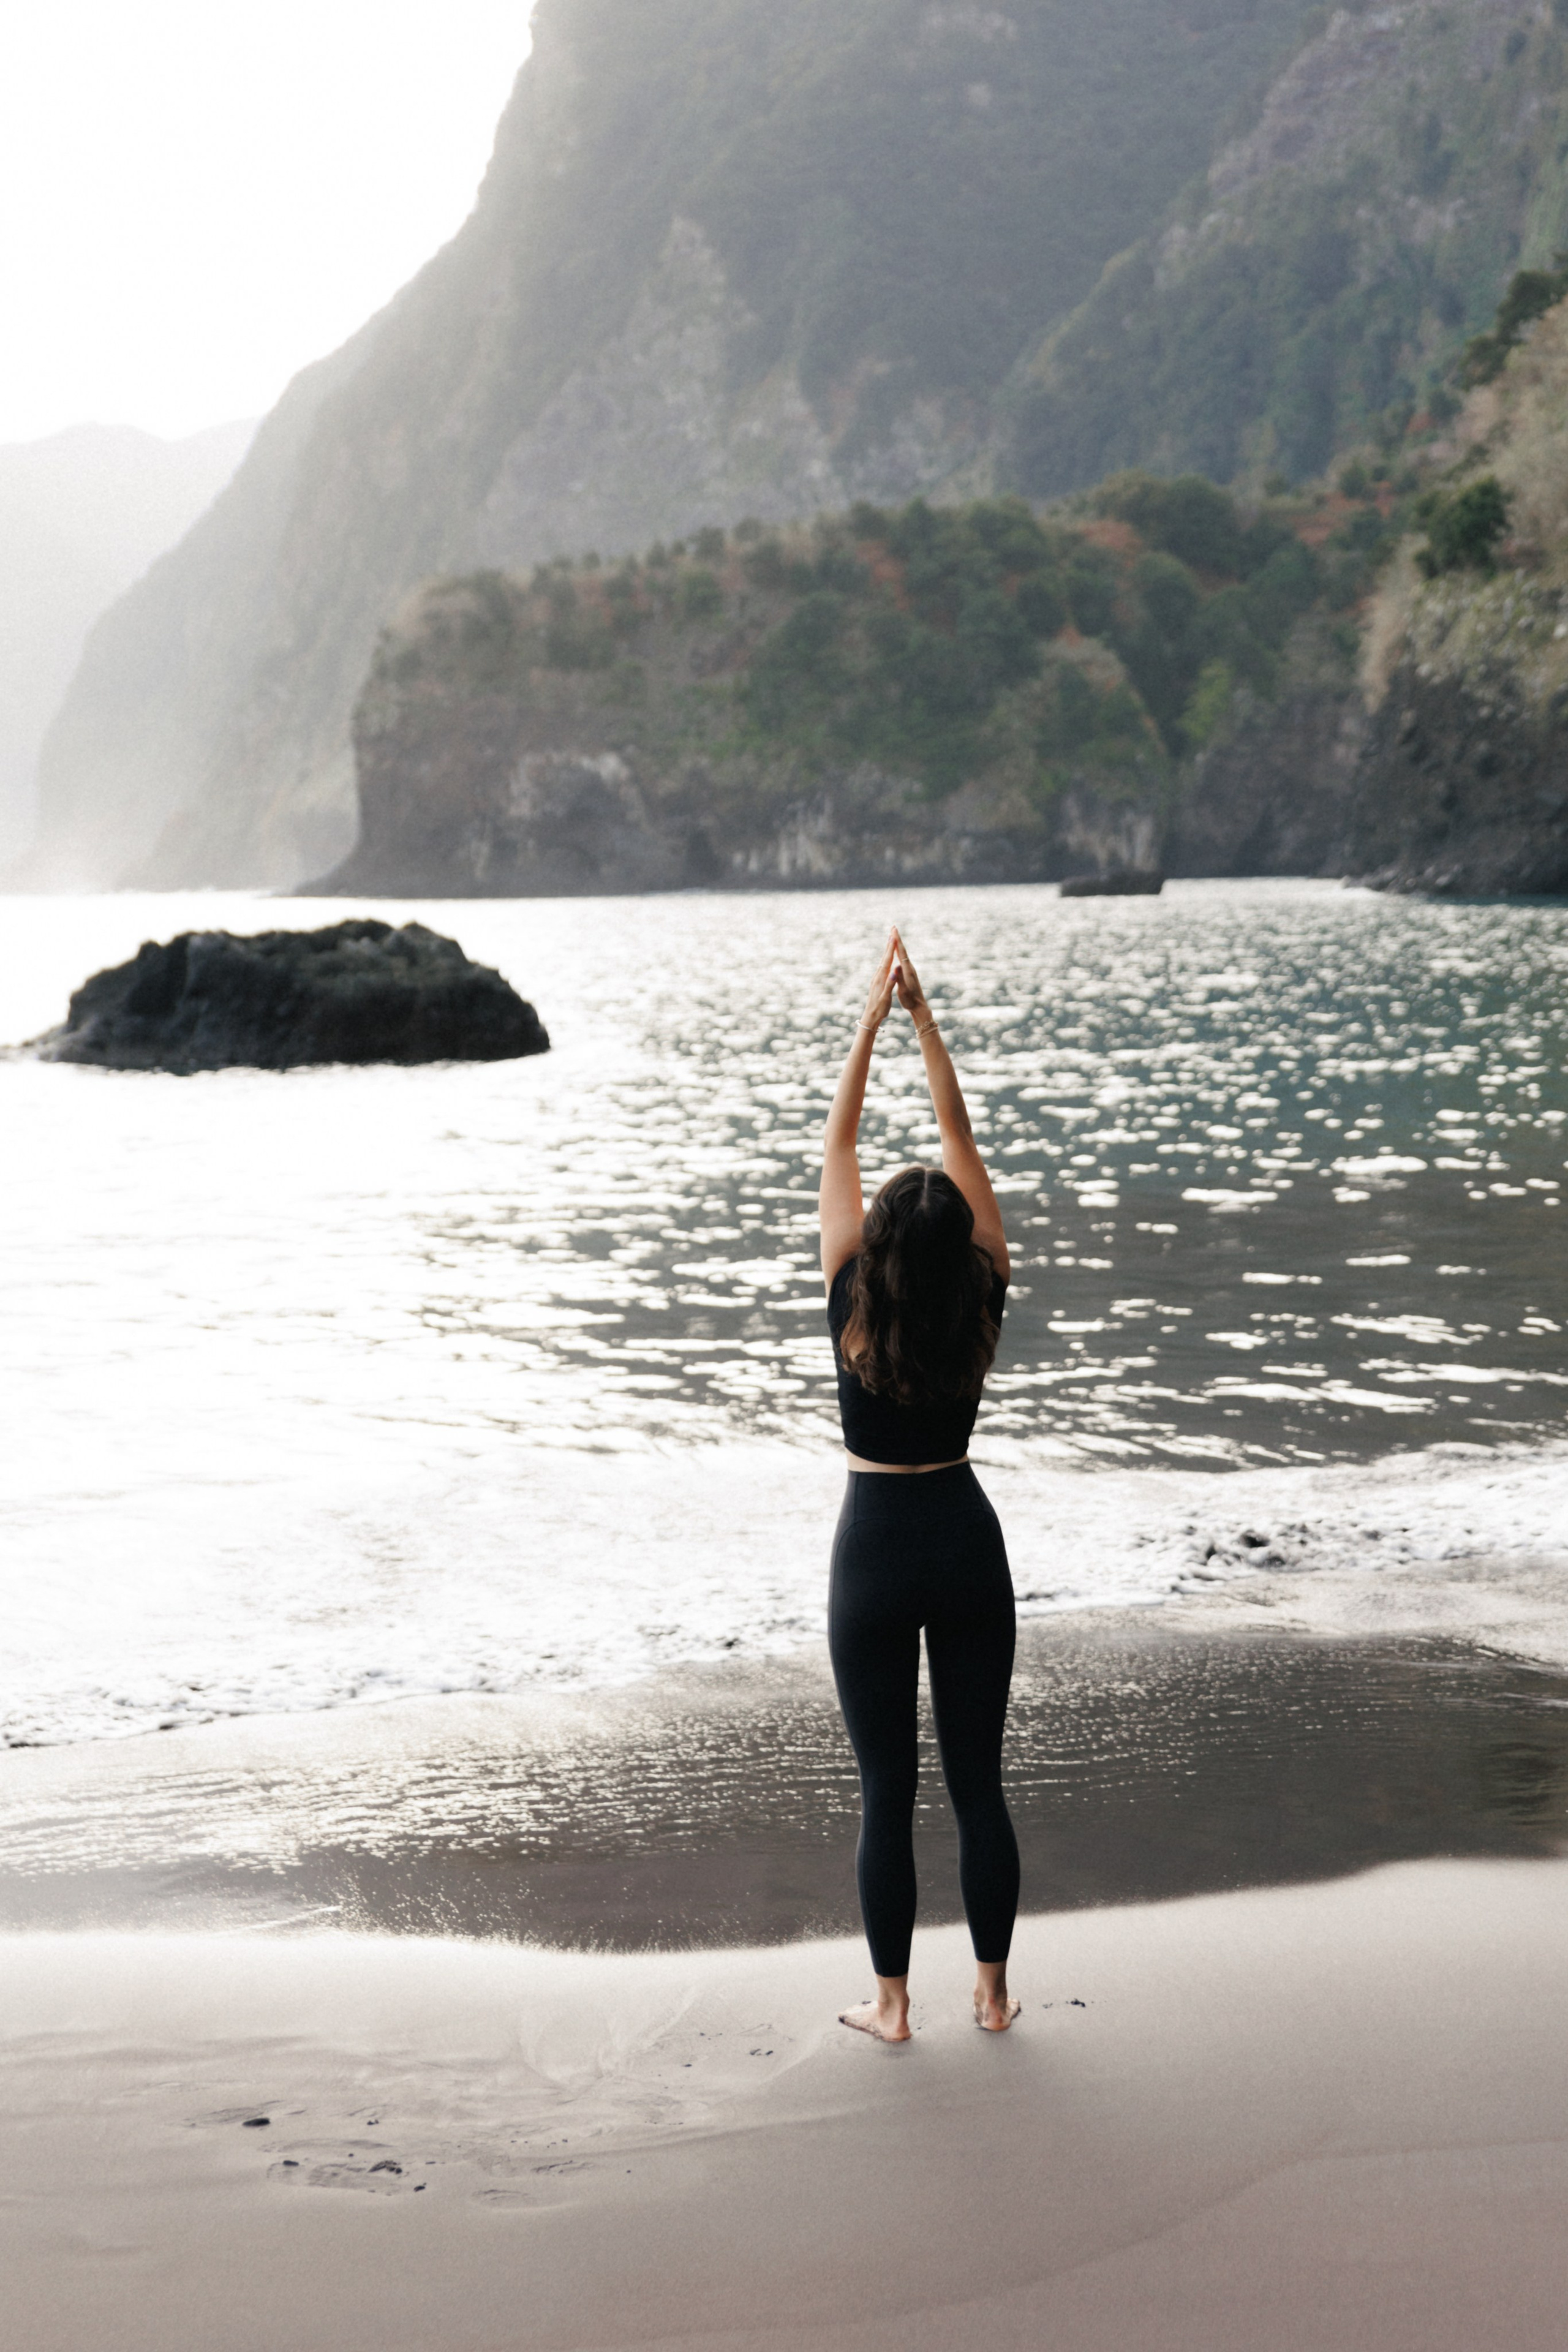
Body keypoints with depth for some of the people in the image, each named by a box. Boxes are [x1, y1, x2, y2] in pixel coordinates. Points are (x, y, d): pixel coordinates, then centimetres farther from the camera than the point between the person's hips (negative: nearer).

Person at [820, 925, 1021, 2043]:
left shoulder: (855, 1307, -13)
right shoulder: (982, 1306, -9)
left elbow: (838, 1148, -7)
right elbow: (963, 1141, -5)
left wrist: (872, 1021, -4)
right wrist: (924, 1021, -2)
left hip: (877, 1544, -2)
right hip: (967, 1540, 2)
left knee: (887, 1788, 4)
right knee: (979, 1779, 9)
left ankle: (892, 2001, 10)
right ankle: (993, 1989, 17)